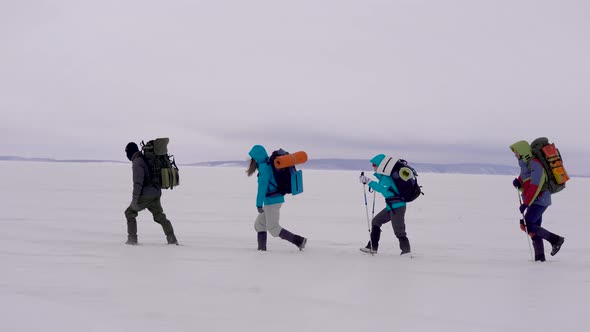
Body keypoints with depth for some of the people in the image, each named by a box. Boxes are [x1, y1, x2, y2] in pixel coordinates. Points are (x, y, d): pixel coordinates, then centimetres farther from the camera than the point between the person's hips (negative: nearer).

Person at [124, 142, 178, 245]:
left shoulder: (137, 162, -13)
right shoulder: (146, 159, 15)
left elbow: (138, 182, -20)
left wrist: (135, 199, -19)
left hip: (146, 194, -8)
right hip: (156, 193, 8)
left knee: (130, 212, 8)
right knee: (159, 216, 16)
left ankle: (132, 238, 4)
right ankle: (172, 239, 9)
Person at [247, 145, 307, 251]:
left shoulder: (264, 167, -16)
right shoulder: (270, 164, 13)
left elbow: (262, 186, -22)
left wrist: (259, 204, -20)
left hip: (272, 201, -10)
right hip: (277, 198, 10)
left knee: (273, 228, -2)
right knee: (259, 224, 15)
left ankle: (299, 240, -5)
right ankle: (261, 248, 14)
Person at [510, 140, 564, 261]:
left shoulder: (535, 164, -17)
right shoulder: (525, 164, 13)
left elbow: (535, 187, -25)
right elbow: (524, 186, 16)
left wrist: (525, 204, -27)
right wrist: (517, 183, -7)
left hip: (540, 200, -10)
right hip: (535, 201, 10)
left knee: (527, 226, -15)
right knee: (534, 228, 7)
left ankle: (555, 239, -8)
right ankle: (540, 256, 9)